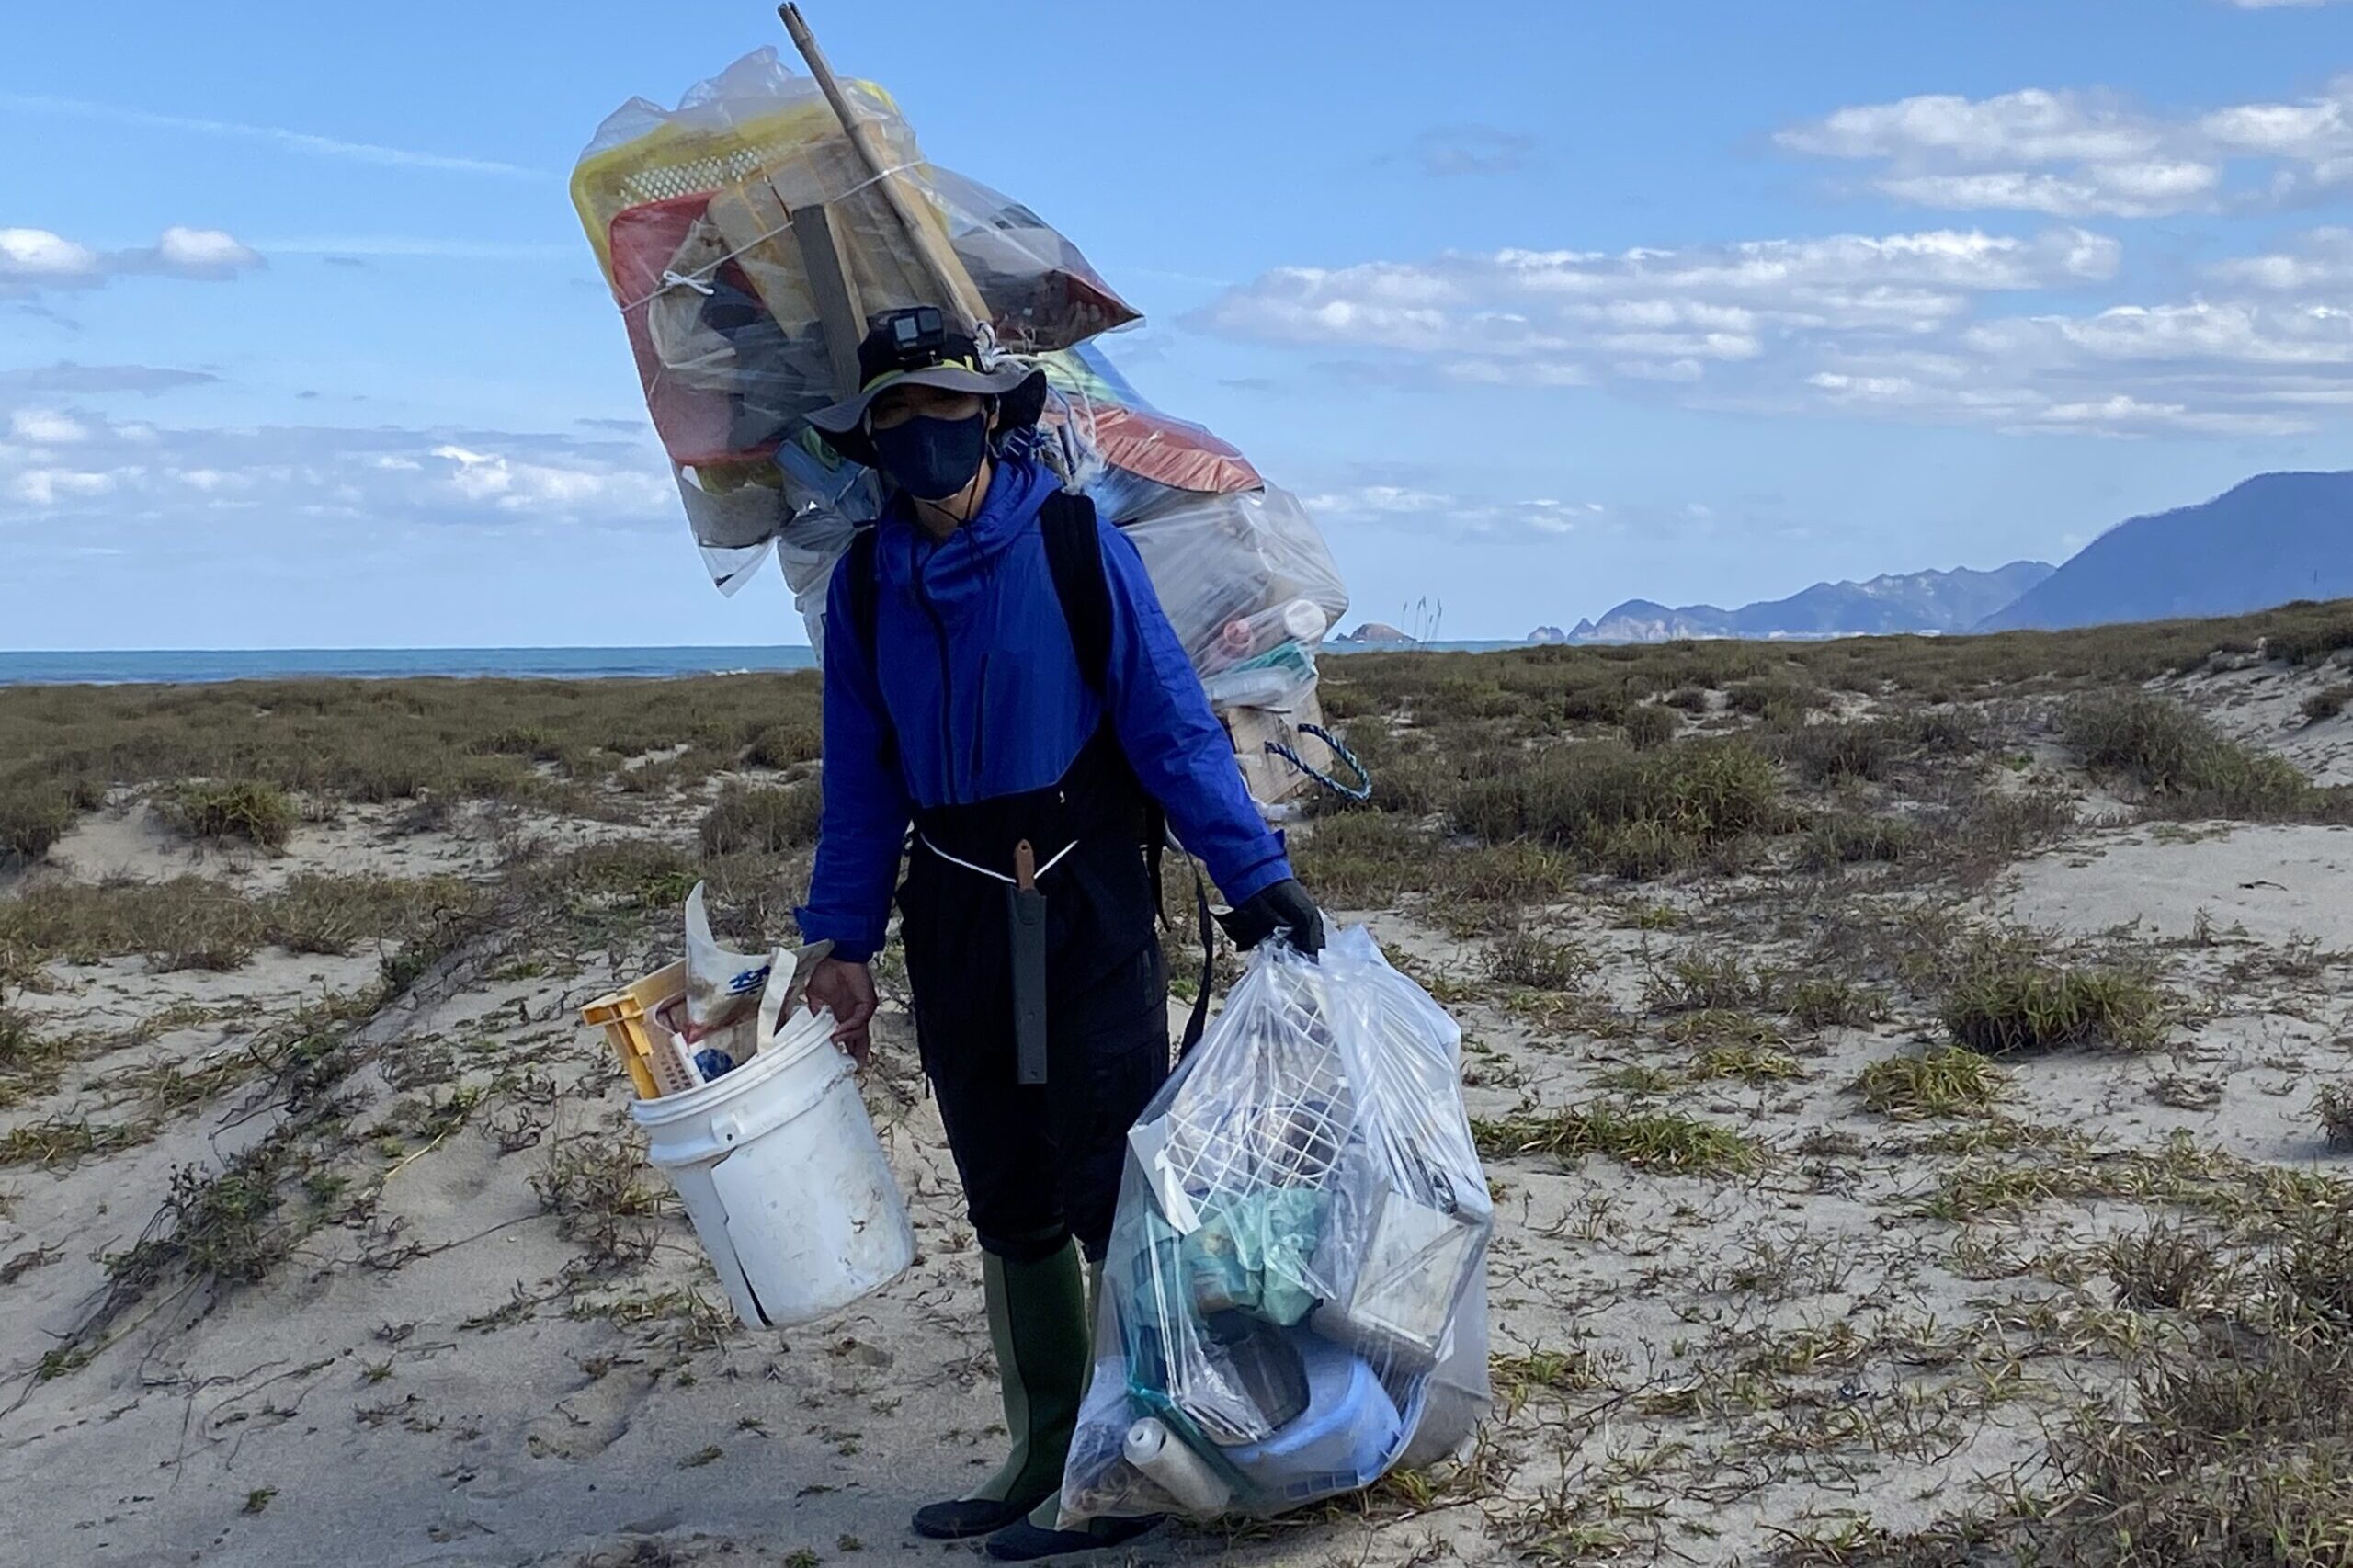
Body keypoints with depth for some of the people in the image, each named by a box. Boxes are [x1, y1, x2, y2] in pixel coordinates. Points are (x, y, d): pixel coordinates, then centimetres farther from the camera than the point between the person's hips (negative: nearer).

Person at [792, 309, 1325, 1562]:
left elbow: (1171, 720, -8)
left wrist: (1253, 873, -12)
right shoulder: (865, 580, 4)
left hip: (1087, 906, -5)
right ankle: (1045, 1452, 26)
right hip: (957, 919, 5)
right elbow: (860, 778, 9)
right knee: (1007, 1205, 13)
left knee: (1110, 1189, -2)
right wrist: (843, 941, 6)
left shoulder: (1074, 542, -9)